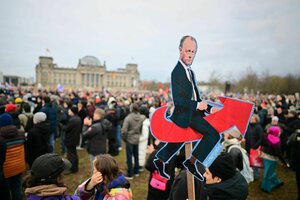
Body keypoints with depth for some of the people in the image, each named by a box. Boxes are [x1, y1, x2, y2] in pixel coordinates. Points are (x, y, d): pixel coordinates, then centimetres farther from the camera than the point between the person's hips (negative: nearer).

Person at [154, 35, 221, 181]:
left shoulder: (190, 71, 14)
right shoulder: (177, 72, -16)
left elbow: (195, 97, 17)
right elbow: (177, 101, -21)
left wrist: (209, 108, 9)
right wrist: (197, 105, -20)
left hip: (192, 111, 10)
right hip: (184, 114, -10)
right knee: (213, 134, -17)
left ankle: (160, 160, 41)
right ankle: (192, 162, -4)